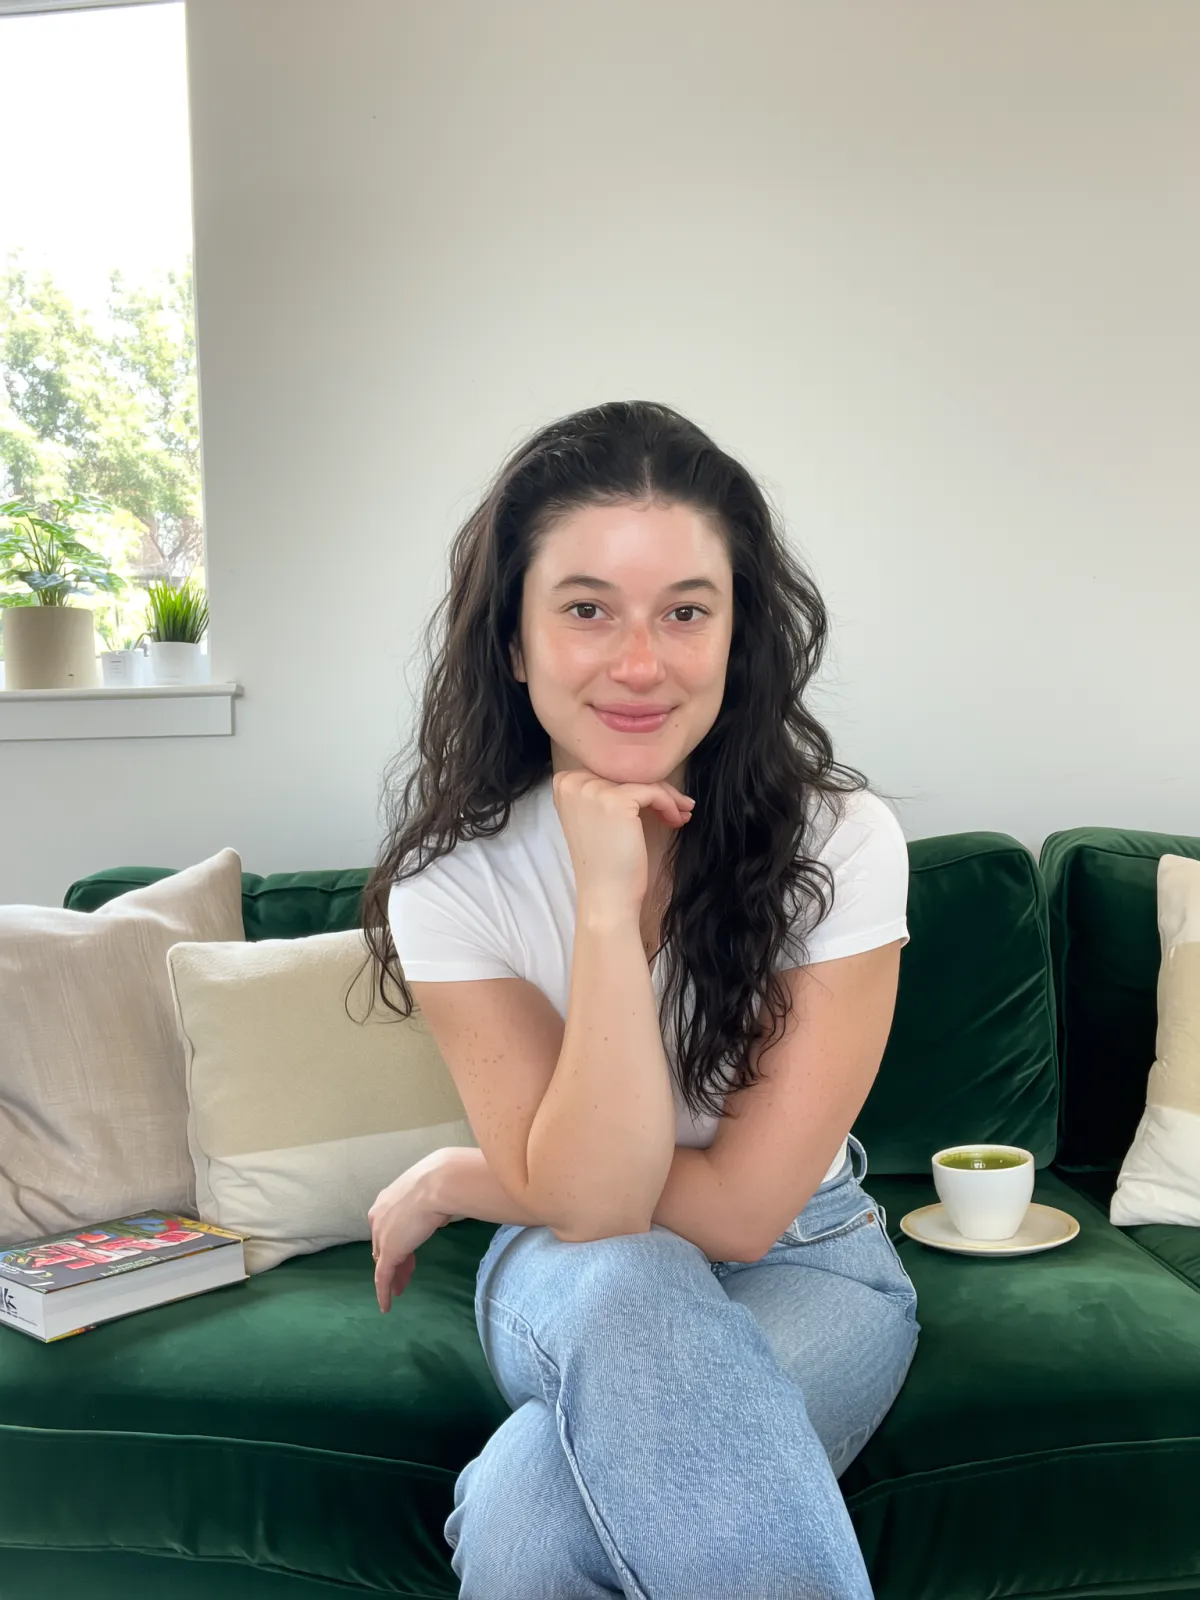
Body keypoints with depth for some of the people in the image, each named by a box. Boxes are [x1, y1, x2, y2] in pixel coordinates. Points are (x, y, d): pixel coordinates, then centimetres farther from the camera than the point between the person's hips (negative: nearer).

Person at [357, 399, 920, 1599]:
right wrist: (608, 906, -31)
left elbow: (743, 1208, -18)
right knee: (627, 1292, -35)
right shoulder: (451, 871, -14)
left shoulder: (838, 842, -20)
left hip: (805, 1267, -2)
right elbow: (590, 1206, -22)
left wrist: (451, 1185, -10)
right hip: (569, 1278, 2)